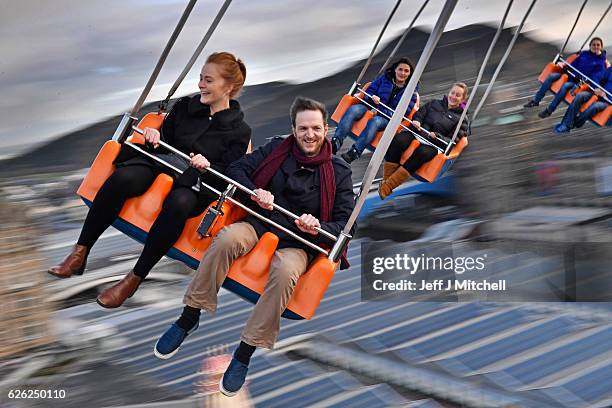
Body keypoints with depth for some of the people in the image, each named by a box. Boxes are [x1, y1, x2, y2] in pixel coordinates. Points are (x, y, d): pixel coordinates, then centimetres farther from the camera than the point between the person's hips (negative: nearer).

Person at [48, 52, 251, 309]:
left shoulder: (239, 131, 7)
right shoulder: (185, 106, 19)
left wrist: (208, 167, -20)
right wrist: (155, 137, -2)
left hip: (197, 183, -3)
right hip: (159, 161, 4)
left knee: (178, 204, -41)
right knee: (122, 178, -32)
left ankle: (135, 278, -30)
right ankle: (80, 253, -26)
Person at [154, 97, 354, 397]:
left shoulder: (338, 172, 3)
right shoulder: (277, 148, 8)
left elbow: (346, 222, 1)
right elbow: (237, 169, 6)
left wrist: (319, 228, -21)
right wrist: (255, 192, -14)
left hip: (299, 243, -2)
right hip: (261, 223, 2)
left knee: (285, 270, -38)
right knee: (227, 238, -33)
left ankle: (244, 354, -28)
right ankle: (189, 318, -20)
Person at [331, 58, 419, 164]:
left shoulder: (411, 91, 8)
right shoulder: (385, 78, 15)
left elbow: (405, 111, -2)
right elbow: (369, 90, 13)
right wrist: (372, 97, -13)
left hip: (387, 118, -2)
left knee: (375, 121, -39)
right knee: (353, 110, -30)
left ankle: (354, 152, -49)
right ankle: (336, 142, -41)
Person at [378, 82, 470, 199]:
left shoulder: (462, 119, 14)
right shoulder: (434, 103, 25)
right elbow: (419, 114, 21)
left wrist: (436, 136, -14)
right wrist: (416, 121, -4)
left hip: (434, 144, -3)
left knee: (422, 152, -39)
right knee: (398, 140, -33)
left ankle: (388, 186, -39)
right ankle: (386, 179, -30)